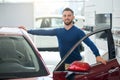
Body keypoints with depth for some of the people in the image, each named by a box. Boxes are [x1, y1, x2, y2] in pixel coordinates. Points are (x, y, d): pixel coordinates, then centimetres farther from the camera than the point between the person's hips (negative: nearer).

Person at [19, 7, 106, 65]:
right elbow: (44, 32, 11)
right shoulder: (58, 31, 6)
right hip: (64, 64, 5)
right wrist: (27, 31, 11)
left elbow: (90, 43, -18)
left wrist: (97, 55, -33)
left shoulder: (78, 31, -9)